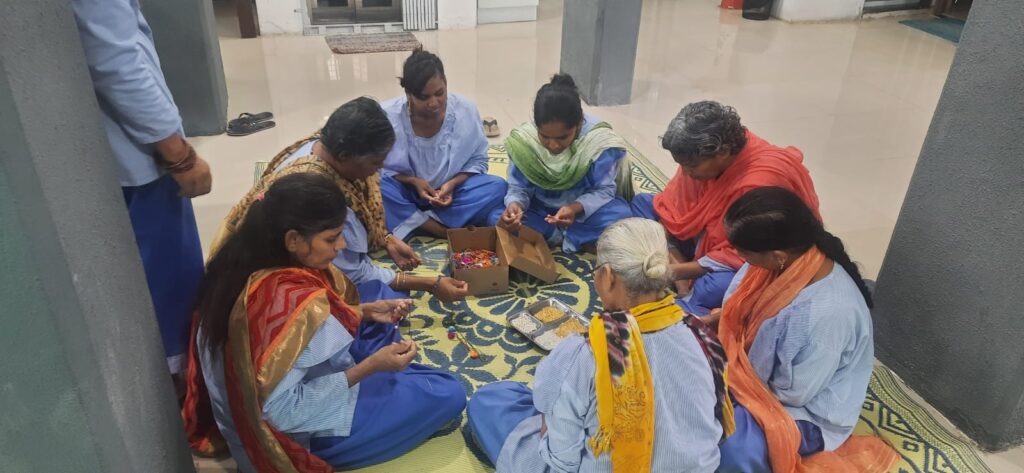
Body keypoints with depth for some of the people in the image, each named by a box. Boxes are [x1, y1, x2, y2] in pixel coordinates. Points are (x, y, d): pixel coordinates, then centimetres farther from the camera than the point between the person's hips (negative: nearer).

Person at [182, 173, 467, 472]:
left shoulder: (247, 263, -10)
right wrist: (370, 366, -27)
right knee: (448, 394, -7)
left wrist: (366, 312, -3)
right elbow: (281, 411, -31)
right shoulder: (295, 302, -36)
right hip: (293, 432, -8)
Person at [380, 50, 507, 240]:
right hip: (406, 193, -1)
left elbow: (478, 160, -2)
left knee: (497, 187, -24)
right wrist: (412, 181, -24)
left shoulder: (466, 110, -13)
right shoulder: (387, 115, -19)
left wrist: (452, 183, -20)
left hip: (450, 193, 2)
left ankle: (411, 223, -22)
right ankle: (448, 233, -27)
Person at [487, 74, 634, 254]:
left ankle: (550, 235, -17)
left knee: (620, 214, -31)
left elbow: (604, 190, -20)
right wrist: (514, 204, -38)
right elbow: (519, 188, -13)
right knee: (497, 217, -23)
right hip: (541, 210, 2)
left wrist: (575, 209, -40)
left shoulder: (600, 140, -26)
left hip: (585, 210, -2)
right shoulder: (523, 139, -20)